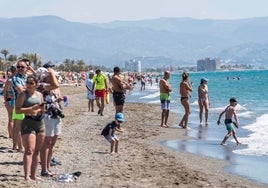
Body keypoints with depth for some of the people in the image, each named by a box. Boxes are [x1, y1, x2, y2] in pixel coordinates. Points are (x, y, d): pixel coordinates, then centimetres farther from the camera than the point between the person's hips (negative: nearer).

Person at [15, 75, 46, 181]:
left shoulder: (40, 95, 12)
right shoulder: (23, 95, -5)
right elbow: (17, 110, -13)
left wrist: (41, 109, -1)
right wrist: (32, 108, -20)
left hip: (40, 123, 6)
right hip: (28, 123, -6)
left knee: (37, 151, 10)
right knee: (29, 150, -15)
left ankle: (33, 175, 18)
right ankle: (27, 176, -18)